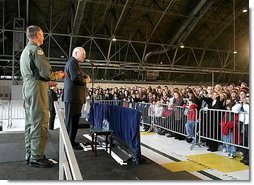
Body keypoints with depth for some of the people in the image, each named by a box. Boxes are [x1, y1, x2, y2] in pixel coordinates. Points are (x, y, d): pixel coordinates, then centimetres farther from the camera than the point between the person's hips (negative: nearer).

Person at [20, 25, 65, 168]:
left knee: (30, 123, 13)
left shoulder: (25, 51, 22)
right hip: (37, 89, -10)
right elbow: (46, 72, -17)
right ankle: (36, 158, -2)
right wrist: (58, 75, 2)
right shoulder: (36, 50, -10)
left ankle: (30, 154, 21)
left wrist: (53, 76, 19)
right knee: (39, 124, -7)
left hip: (27, 88, 10)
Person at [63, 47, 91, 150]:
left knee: (74, 121, 14)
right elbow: (75, 78, -23)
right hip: (73, 97, -11)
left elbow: (79, 76, 23)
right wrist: (85, 80, -7)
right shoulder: (72, 62, -10)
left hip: (76, 97, 11)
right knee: (71, 121, -6)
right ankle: (70, 143, 0)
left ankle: (71, 141, 22)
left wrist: (84, 76, 3)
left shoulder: (75, 63, 24)